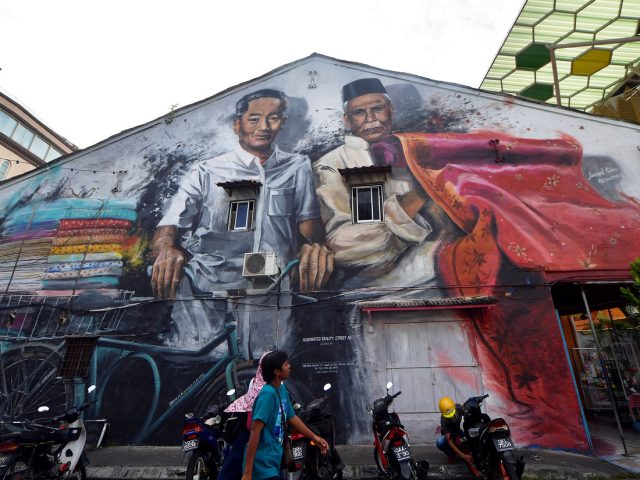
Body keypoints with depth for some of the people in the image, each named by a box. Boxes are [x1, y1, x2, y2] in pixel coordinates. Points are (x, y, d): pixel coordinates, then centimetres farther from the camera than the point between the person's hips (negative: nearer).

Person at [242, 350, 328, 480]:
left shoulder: (282, 389, 4)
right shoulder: (268, 394, -23)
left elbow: (292, 417, 16)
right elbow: (255, 431, -26)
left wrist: (314, 437, 22)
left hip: (273, 461, 9)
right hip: (264, 464, -9)